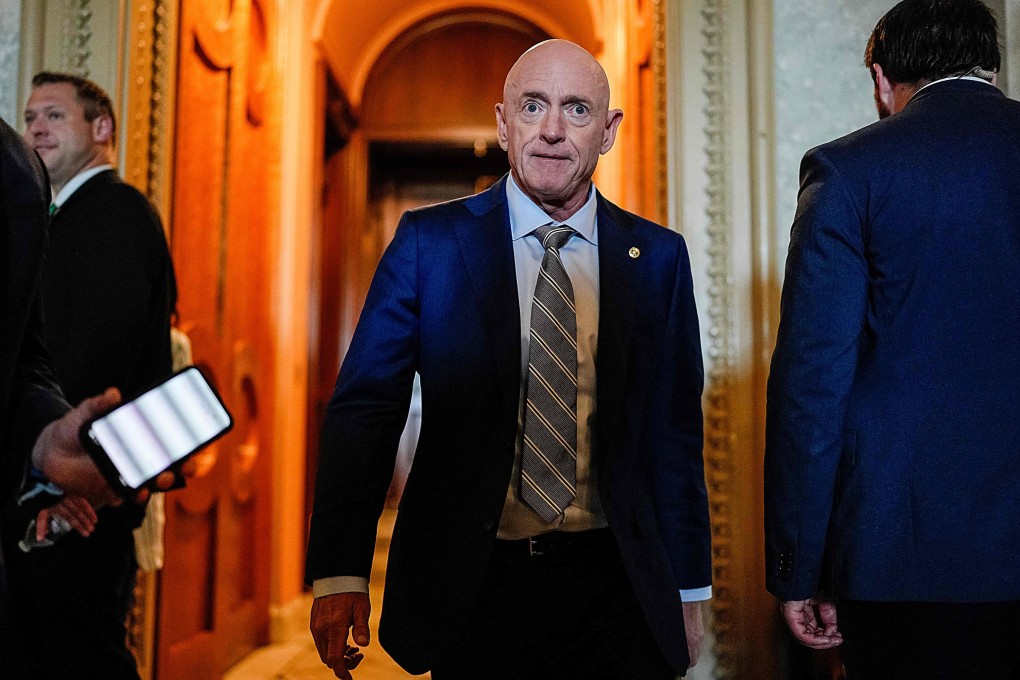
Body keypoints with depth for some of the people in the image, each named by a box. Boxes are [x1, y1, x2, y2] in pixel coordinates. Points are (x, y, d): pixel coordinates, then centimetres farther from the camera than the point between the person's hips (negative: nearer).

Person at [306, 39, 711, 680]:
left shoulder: (658, 257, 2)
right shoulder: (429, 242, -3)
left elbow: (674, 433, 5)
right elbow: (364, 407, -5)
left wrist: (689, 590, 7)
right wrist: (339, 573, -13)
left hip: (613, 588, 1)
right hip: (470, 585, 0)